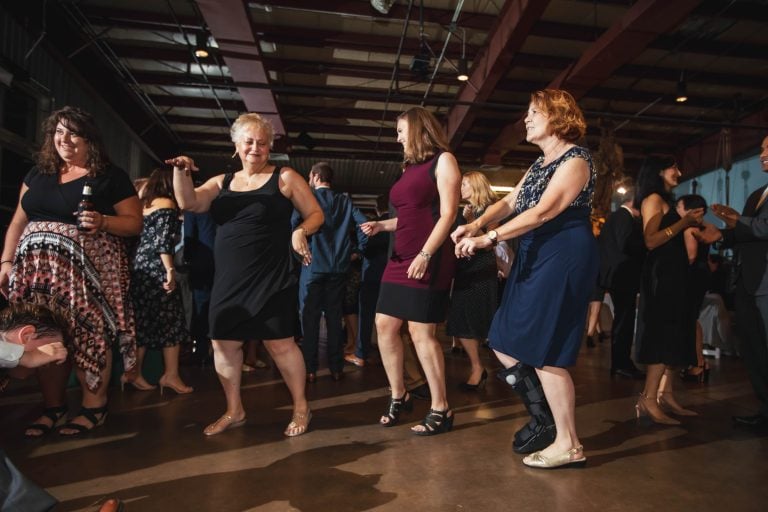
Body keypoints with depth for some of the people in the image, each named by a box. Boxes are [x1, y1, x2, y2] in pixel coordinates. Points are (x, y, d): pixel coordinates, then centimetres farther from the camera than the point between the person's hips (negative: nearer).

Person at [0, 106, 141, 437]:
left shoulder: (111, 176, 2)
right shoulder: (38, 173, 17)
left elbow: (135, 223, -1)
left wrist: (102, 222, -18)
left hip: (87, 269, -5)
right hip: (37, 269, 5)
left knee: (88, 334, -5)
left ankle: (94, 407, 7)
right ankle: (53, 406, 20)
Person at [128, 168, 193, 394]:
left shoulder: (143, 203, 17)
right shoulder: (167, 204, -5)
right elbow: (163, 241, -15)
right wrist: (170, 271, -18)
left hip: (139, 267, 8)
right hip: (156, 269, -8)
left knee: (142, 322, 10)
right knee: (170, 320, -2)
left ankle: (133, 373, 14)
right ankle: (170, 375, 1)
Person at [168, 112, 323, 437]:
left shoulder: (285, 178, 2)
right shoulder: (222, 183, 14)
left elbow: (316, 214, 3)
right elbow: (188, 203, 2)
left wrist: (301, 231, -17)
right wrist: (181, 172, -15)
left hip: (270, 279, -5)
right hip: (228, 279, 5)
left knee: (280, 343, -3)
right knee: (223, 344, 7)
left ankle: (301, 408, 16)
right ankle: (234, 411, 25)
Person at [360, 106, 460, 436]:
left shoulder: (442, 160, -1)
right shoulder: (410, 167, 21)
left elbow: (448, 213, -12)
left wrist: (425, 254, -20)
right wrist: (381, 225, 11)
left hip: (428, 261, -8)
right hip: (400, 258, 8)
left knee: (421, 332, -9)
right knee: (384, 325, 6)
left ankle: (441, 410, 5)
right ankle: (399, 397, 21)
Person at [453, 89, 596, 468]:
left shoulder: (575, 159, -9)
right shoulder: (539, 164, 20)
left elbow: (543, 212, -21)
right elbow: (509, 202, 11)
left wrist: (488, 239, -25)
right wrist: (475, 225, -6)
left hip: (562, 260, -9)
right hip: (533, 260, 10)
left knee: (543, 353, -6)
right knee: (505, 345, 9)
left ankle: (569, 446, 9)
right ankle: (543, 421, 25)